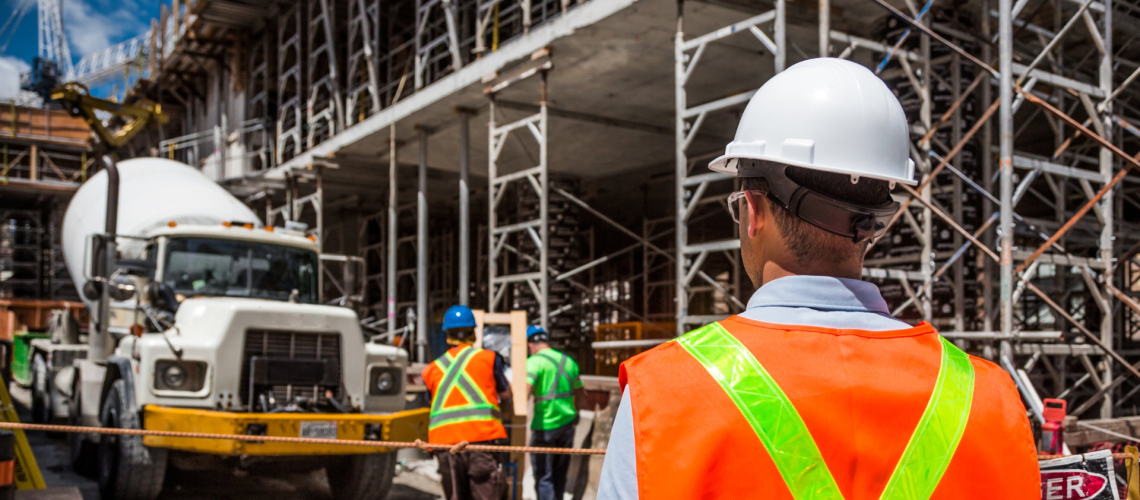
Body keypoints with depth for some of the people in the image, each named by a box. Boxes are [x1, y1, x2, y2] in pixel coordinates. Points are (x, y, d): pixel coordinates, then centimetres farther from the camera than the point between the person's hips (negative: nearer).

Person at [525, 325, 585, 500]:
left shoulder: (534, 361, -9)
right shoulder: (569, 361, 11)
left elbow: (524, 392, -23)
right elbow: (581, 397, 19)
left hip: (544, 425, -6)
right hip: (567, 424, 6)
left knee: (543, 477, 0)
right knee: (559, 475, 18)